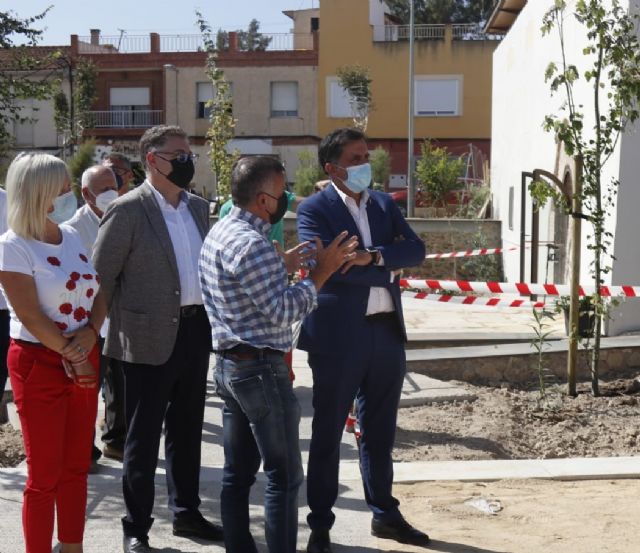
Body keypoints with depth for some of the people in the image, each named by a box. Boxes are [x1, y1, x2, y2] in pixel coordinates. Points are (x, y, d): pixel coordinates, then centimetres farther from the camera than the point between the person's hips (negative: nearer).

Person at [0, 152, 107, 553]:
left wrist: (90, 334, -11)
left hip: (84, 359, 6)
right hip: (40, 363, -6)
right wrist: (71, 355, -13)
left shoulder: (73, 237, 8)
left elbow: (98, 294, 8)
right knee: (45, 475, 1)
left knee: (76, 468, 13)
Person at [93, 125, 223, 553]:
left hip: (195, 331, 6)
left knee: (187, 430, 17)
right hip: (151, 338, -6)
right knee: (143, 437, 4)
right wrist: (119, 330, -9)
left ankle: (187, 513, 32)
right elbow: (101, 277, -9)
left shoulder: (198, 207, 10)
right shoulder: (128, 210, -11)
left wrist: (212, 318, 11)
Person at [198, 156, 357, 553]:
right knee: (284, 476, -2)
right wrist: (323, 271, -15)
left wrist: (285, 262, 16)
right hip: (261, 368, -10)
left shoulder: (222, 231, 11)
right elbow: (283, 310, -21)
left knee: (238, 473, 13)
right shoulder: (250, 243, -21)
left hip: (230, 364, 10)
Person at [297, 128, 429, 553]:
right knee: (328, 434, 5)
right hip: (339, 337, -5)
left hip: (387, 332, 5)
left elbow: (416, 249, -1)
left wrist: (373, 256, -19)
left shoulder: (384, 204, 12)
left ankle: (385, 514, 31)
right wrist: (389, 269, -11)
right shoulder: (314, 210, -6)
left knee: (380, 432, 17)